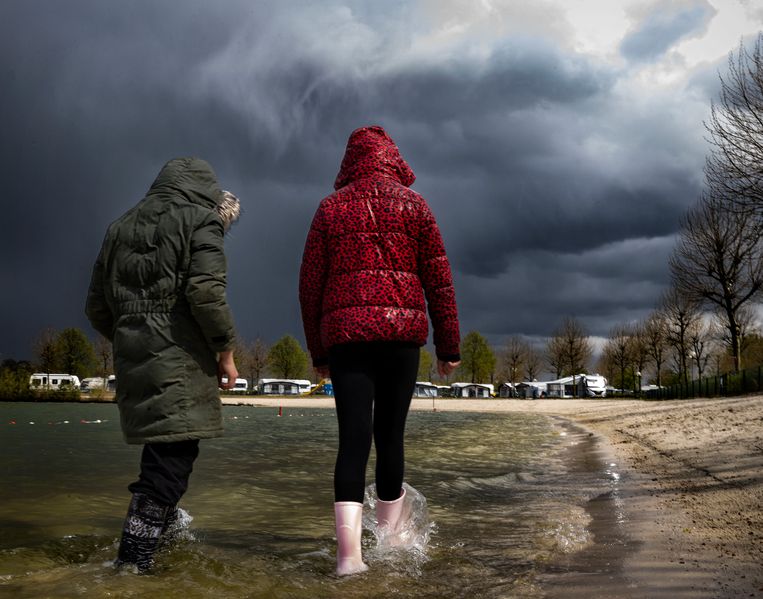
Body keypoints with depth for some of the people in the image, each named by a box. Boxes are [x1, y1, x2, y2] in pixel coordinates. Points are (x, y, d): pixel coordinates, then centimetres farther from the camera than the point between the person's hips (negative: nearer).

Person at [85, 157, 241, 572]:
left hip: (131, 361, 7)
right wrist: (225, 352, -6)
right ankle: (133, 561, -9)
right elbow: (206, 293, -14)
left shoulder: (120, 227, 21)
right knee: (172, 457, -6)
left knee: (162, 451, 20)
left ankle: (163, 527, 31)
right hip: (180, 360, -7)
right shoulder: (201, 220, 1)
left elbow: (97, 308, 19)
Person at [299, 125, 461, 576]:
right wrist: (449, 344, 7)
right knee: (390, 431, 10)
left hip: (344, 332, 1)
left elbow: (310, 284, 9)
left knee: (354, 437, -3)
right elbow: (438, 278, 4)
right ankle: (389, 532, 25)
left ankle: (349, 549, -14)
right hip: (402, 330, 0)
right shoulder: (413, 204, 9)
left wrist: (317, 350, 15)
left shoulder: (331, 208, 12)